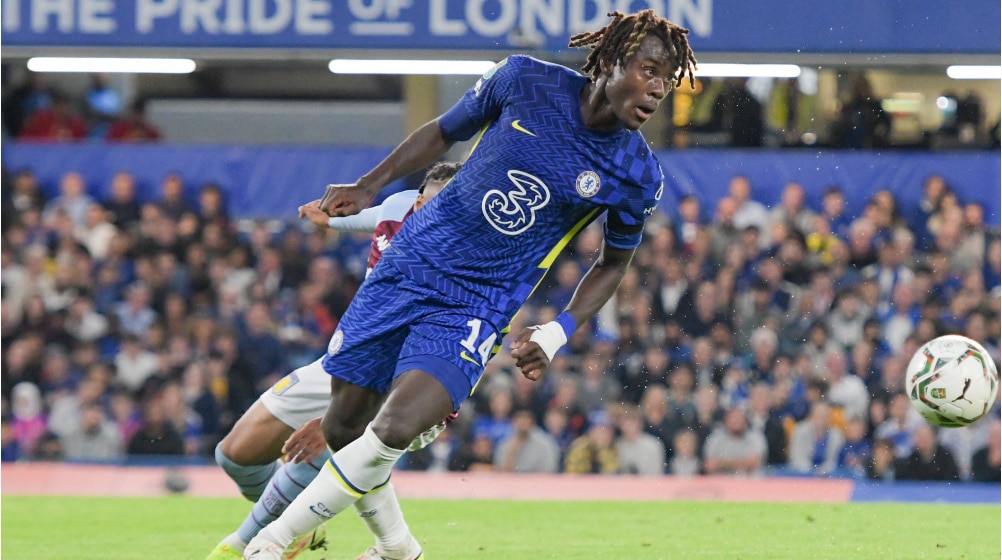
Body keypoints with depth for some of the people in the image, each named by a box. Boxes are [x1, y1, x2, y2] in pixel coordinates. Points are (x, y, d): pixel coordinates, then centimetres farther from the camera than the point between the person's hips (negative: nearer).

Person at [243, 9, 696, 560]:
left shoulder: (638, 176, -8)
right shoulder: (525, 80, -8)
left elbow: (612, 264, 8)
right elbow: (443, 132, 9)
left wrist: (558, 333, -6)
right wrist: (368, 187, 2)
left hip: (478, 307, -2)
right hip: (410, 264, 2)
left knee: (394, 429, -23)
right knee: (342, 428, 6)